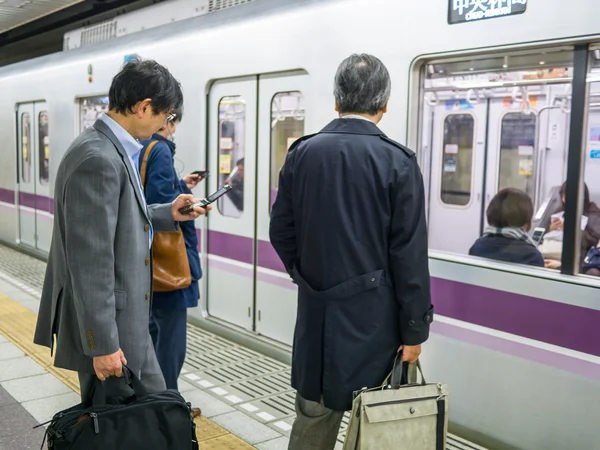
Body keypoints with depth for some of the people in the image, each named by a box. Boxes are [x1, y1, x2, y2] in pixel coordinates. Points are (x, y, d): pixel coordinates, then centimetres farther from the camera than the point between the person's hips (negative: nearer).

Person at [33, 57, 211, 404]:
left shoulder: (112, 149, 7)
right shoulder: (98, 159, -24)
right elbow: (90, 262, -25)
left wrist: (168, 214, 10)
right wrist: (102, 345, -22)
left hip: (128, 319, 10)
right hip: (106, 325, -10)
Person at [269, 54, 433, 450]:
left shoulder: (301, 153, 1)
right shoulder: (397, 161, -11)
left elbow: (281, 231, 5)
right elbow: (409, 254, -12)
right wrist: (415, 329, -5)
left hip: (316, 310, 4)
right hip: (374, 313, -4)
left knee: (313, 416, 17)